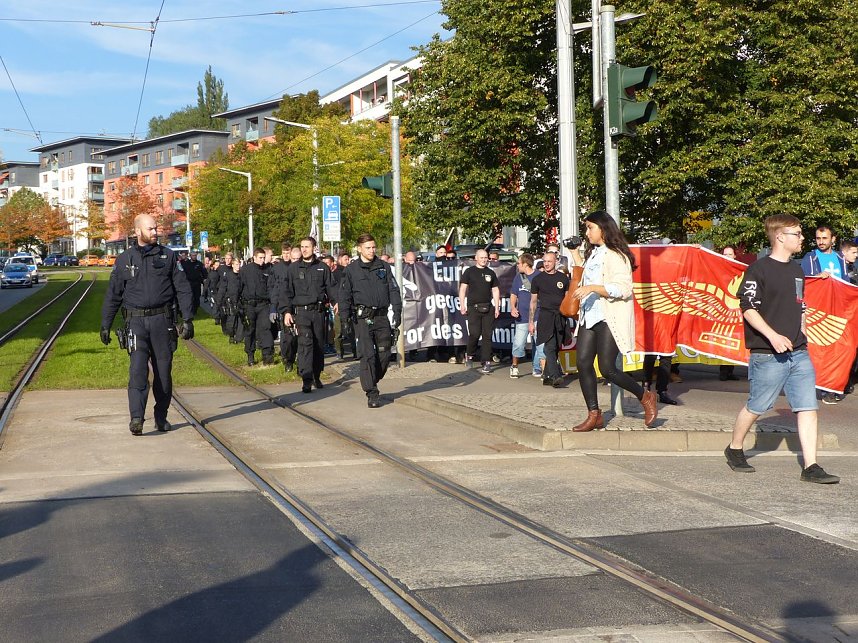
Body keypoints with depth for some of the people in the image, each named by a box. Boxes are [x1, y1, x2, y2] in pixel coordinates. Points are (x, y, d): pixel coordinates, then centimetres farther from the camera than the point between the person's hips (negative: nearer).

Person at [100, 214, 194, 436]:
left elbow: (183, 289, 6)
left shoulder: (168, 256, 7)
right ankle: (136, 418, -21)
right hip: (136, 320, -1)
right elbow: (113, 295, 12)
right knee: (138, 368, -14)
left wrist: (188, 319, -2)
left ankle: (161, 417, 17)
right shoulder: (124, 260, 8)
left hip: (162, 320, 1)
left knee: (163, 371, 5)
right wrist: (105, 325, 9)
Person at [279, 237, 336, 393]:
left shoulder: (323, 267, 8)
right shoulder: (293, 268, 6)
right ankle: (306, 380, -19)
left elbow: (330, 287, 8)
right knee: (305, 343, -15)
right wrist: (286, 311, -4)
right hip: (301, 311, -2)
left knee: (319, 344, 9)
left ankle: (316, 376, 24)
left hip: (319, 311, 2)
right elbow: (285, 291, 6)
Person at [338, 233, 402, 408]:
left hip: (382, 317, 3)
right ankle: (372, 394, -4)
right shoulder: (351, 270, 4)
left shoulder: (384, 267, 11)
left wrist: (397, 312, -1)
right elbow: (344, 295, 2)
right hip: (362, 319, -3)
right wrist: (345, 318, -8)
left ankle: (372, 383, 26)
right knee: (368, 355, -8)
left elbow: (394, 290, 10)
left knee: (384, 354, 3)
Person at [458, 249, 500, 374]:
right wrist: (462, 305, -6)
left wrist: (497, 307, 9)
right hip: (473, 307, -3)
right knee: (475, 333, -13)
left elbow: (495, 290, 17)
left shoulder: (490, 273, 14)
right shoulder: (469, 272, 5)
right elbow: (462, 289, 2)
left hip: (488, 307, 3)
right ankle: (469, 355, 11)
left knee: (487, 335, -1)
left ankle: (486, 362, 2)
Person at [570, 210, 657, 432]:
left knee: (607, 368, -12)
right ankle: (594, 415, 4)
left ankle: (646, 397, 9)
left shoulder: (616, 256, -9)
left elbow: (623, 288, -20)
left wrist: (592, 288, -25)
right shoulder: (592, 254, 19)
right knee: (582, 363, -2)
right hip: (590, 316, 9)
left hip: (610, 318, -9)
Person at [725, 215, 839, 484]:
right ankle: (734, 450, 28)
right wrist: (773, 336, -22)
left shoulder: (797, 271, 16)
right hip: (768, 355, -7)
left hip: (799, 353, 7)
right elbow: (748, 309, -14)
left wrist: (801, 336, 19)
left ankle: (811, 467, 0)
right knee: (756, 407, 5)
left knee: (808, 408, -1)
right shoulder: (759, 269, -8)